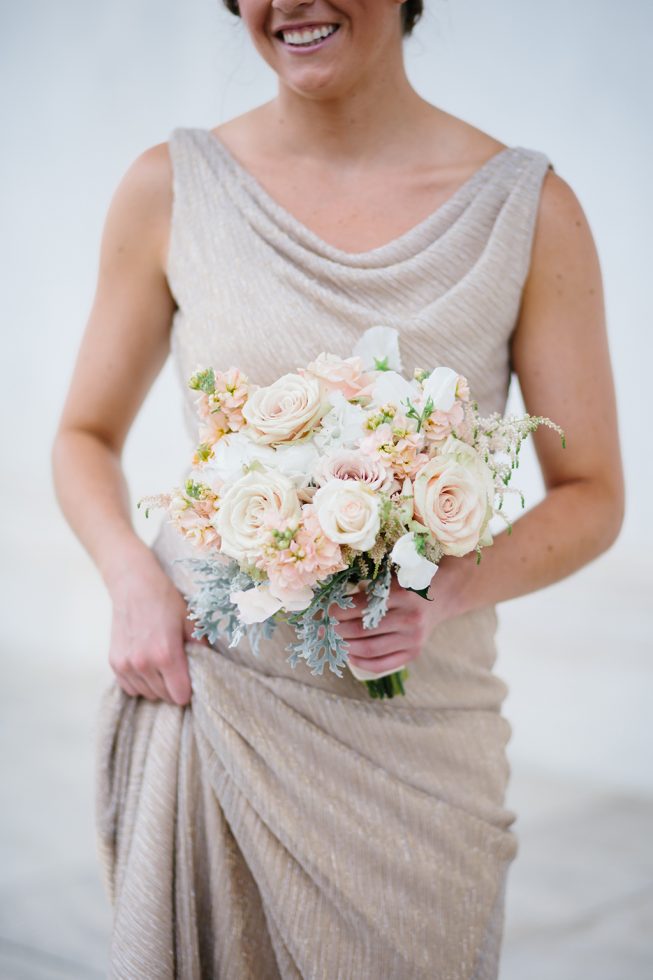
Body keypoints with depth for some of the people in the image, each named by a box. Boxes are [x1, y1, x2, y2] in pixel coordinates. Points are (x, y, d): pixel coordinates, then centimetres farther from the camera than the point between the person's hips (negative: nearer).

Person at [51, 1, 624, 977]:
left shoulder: (529, 209, -4)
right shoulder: (170, 189, -1)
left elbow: (592, 494, 1)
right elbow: (86, 436, 8)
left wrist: (452, 592, -17)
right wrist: (133, 576, -10)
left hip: (417, 730, 0)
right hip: (204, 694, 1)